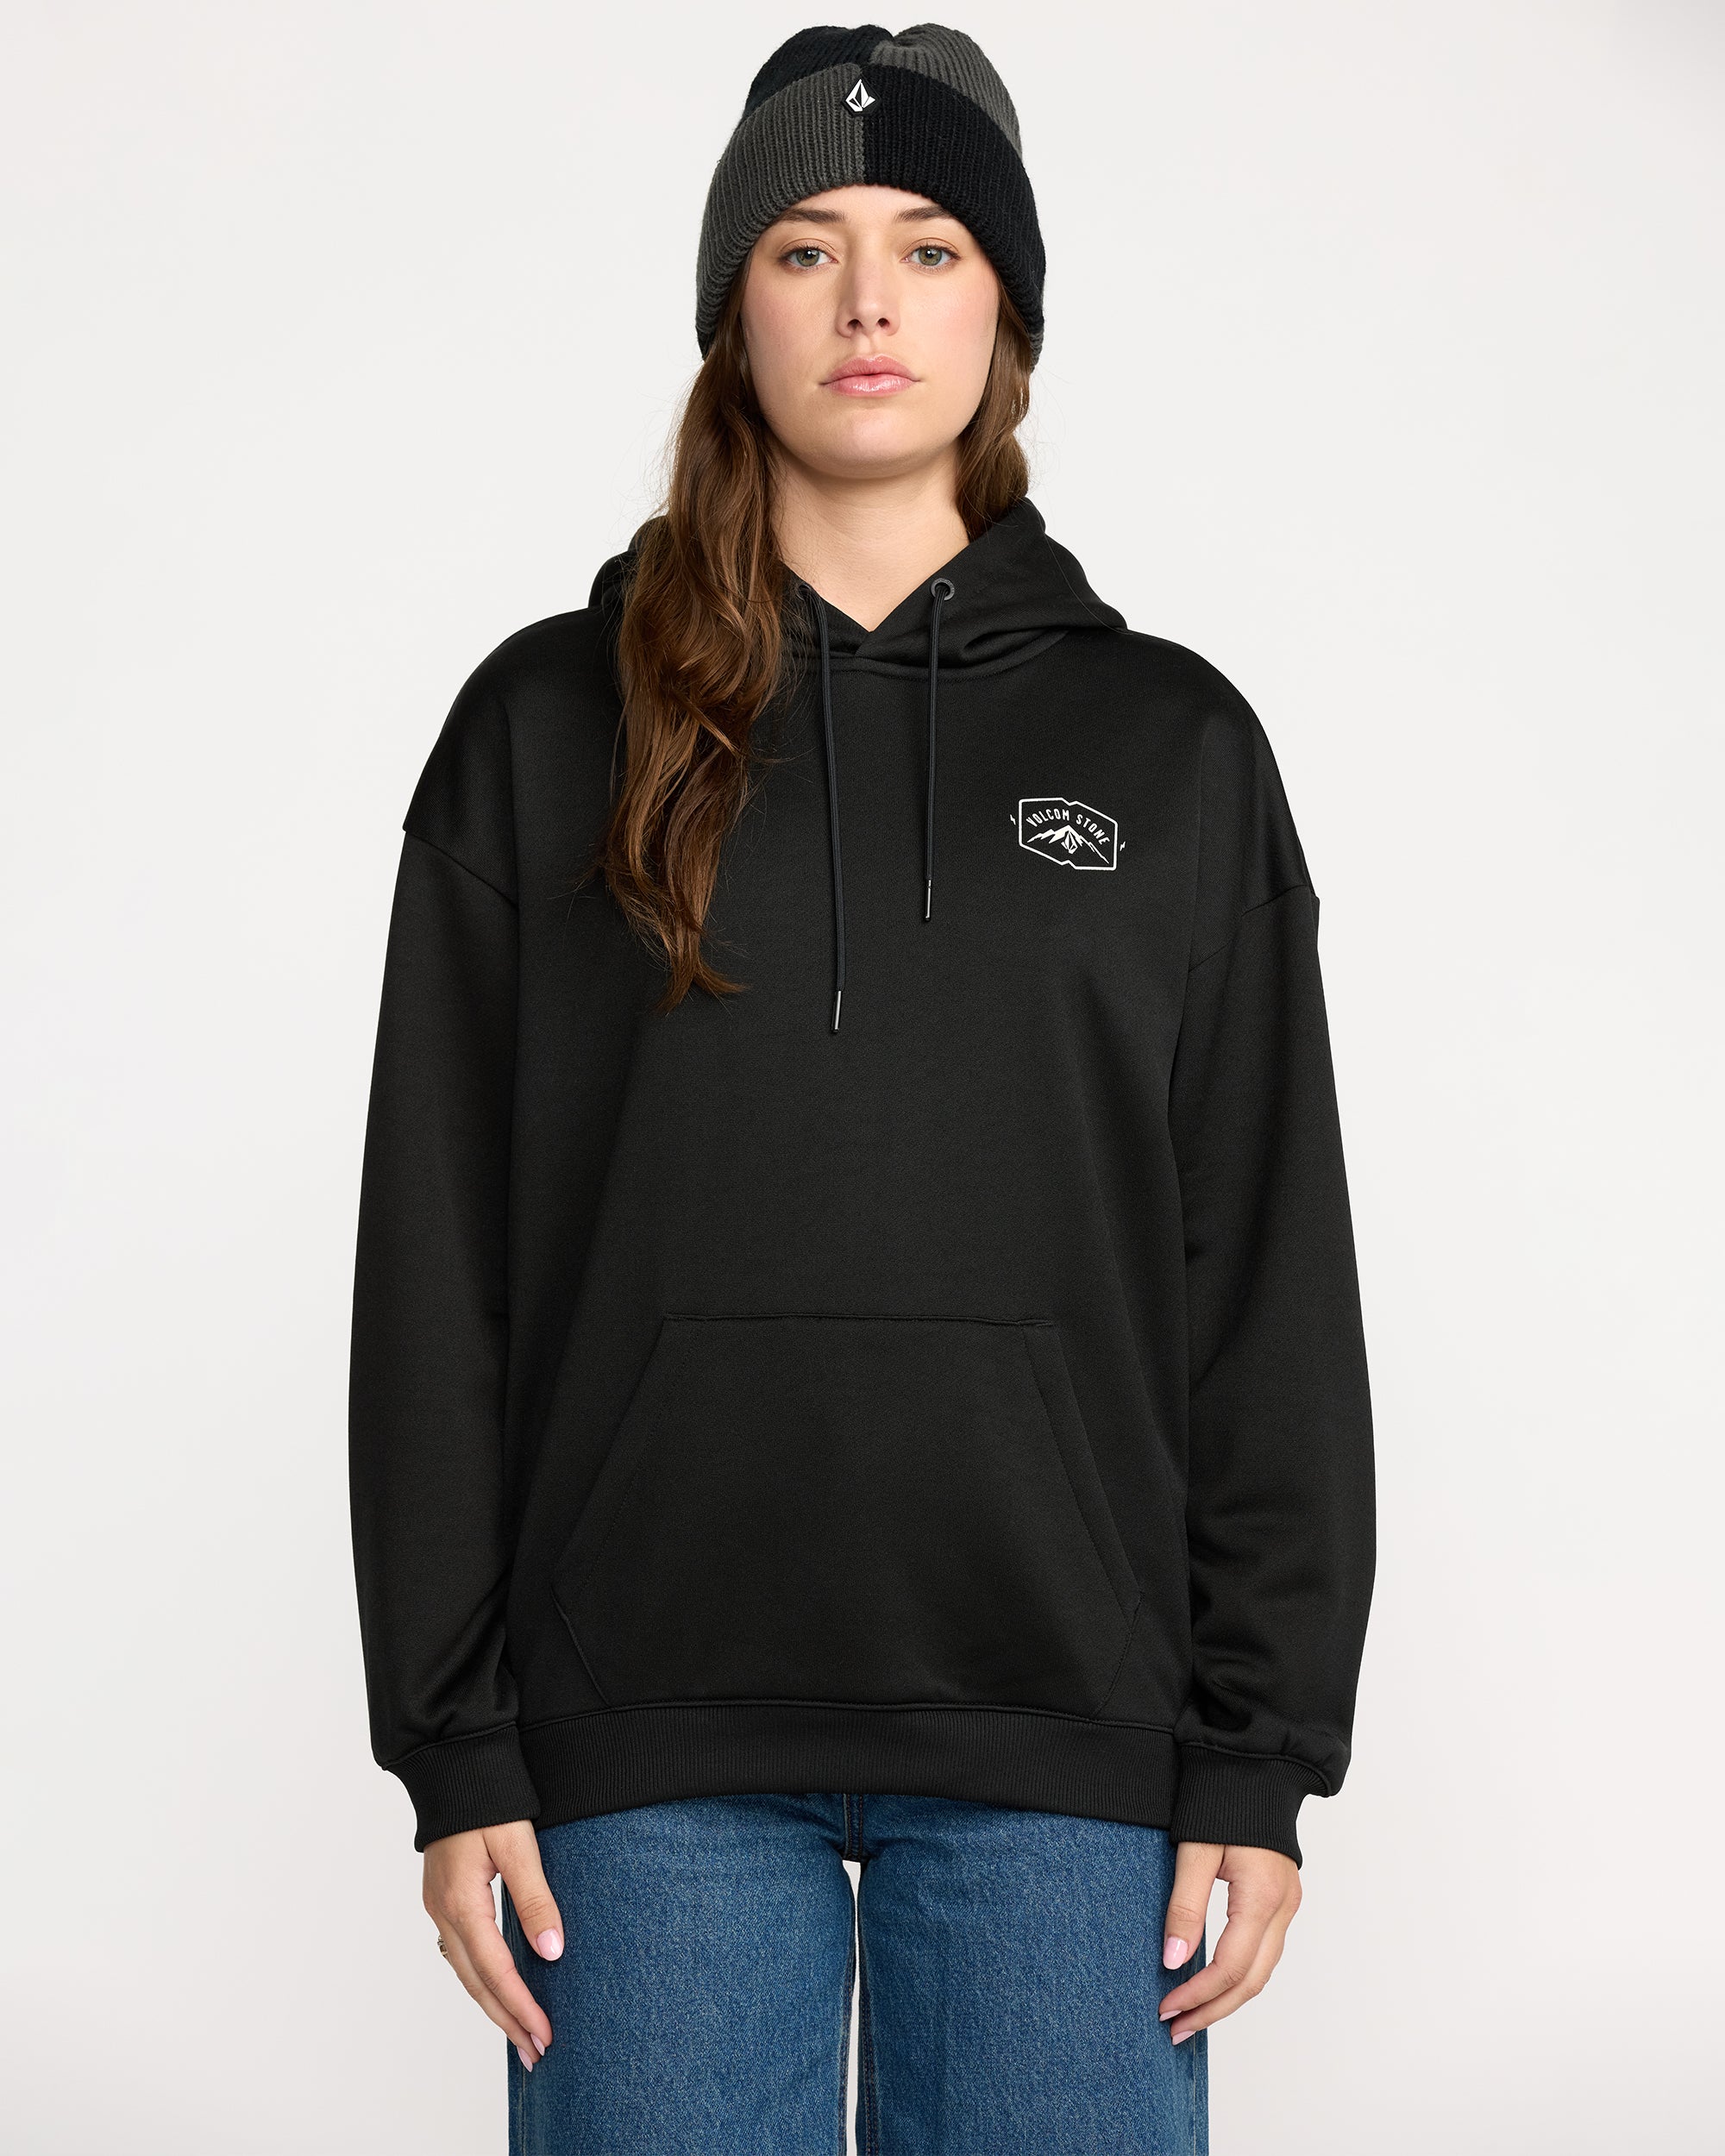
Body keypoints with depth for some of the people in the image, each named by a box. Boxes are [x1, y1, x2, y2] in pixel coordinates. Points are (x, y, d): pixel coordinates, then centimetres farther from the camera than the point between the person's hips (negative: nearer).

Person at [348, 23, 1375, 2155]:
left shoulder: (1172, 745, 7)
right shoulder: (551, 728, 6)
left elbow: (1272, 1280, 6)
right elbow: (436, 1268, 4)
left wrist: (1258, 1752, 0)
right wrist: (452, 1743, -1)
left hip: (1064, 1738, 1)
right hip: (651, 1740, 0)